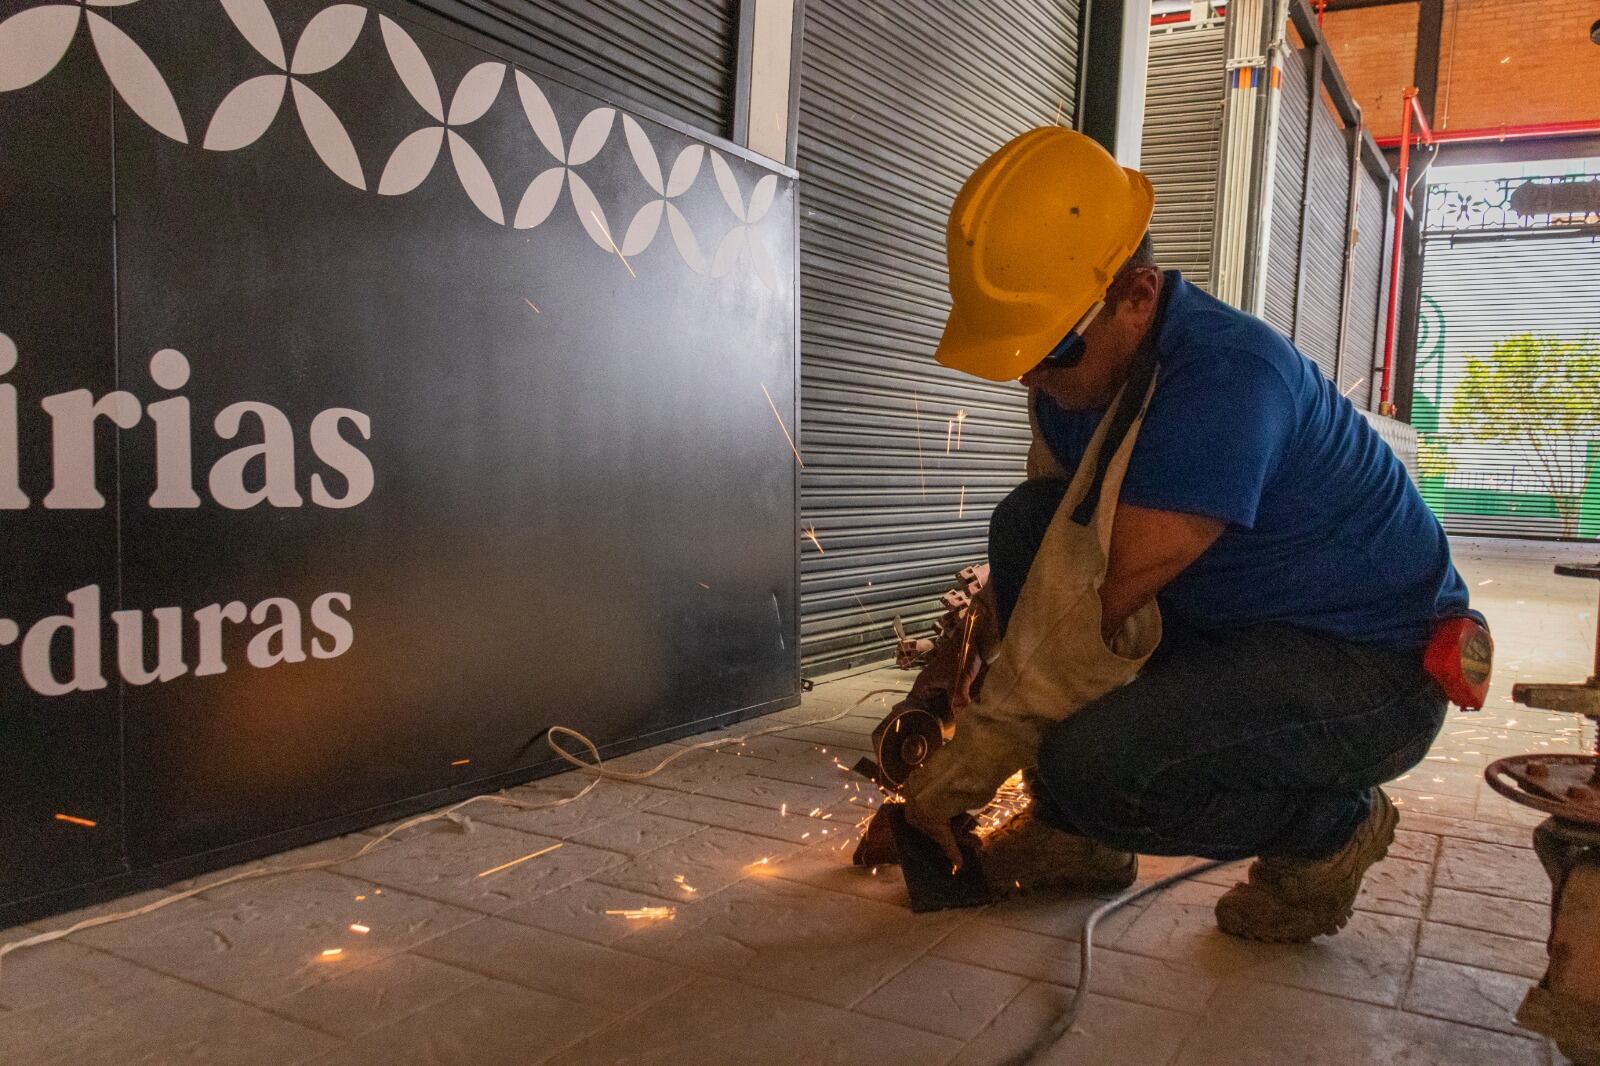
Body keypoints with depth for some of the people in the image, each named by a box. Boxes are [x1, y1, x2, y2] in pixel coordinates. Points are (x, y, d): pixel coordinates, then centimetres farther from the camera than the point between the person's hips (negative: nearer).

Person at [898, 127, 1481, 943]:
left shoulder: (1223, 380, -30)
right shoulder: (1075, 372, -3)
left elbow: (1107, 608, -28)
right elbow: (1036, 533, 11)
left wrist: (971, 763, -20)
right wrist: (969, 649, -1)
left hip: (1374, 664, -8)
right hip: (1231, 626, 8)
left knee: (1092, 765, -31)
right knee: (1027, 520, -9)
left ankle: (1326, 829, 2)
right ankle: (1075, 836, 3)